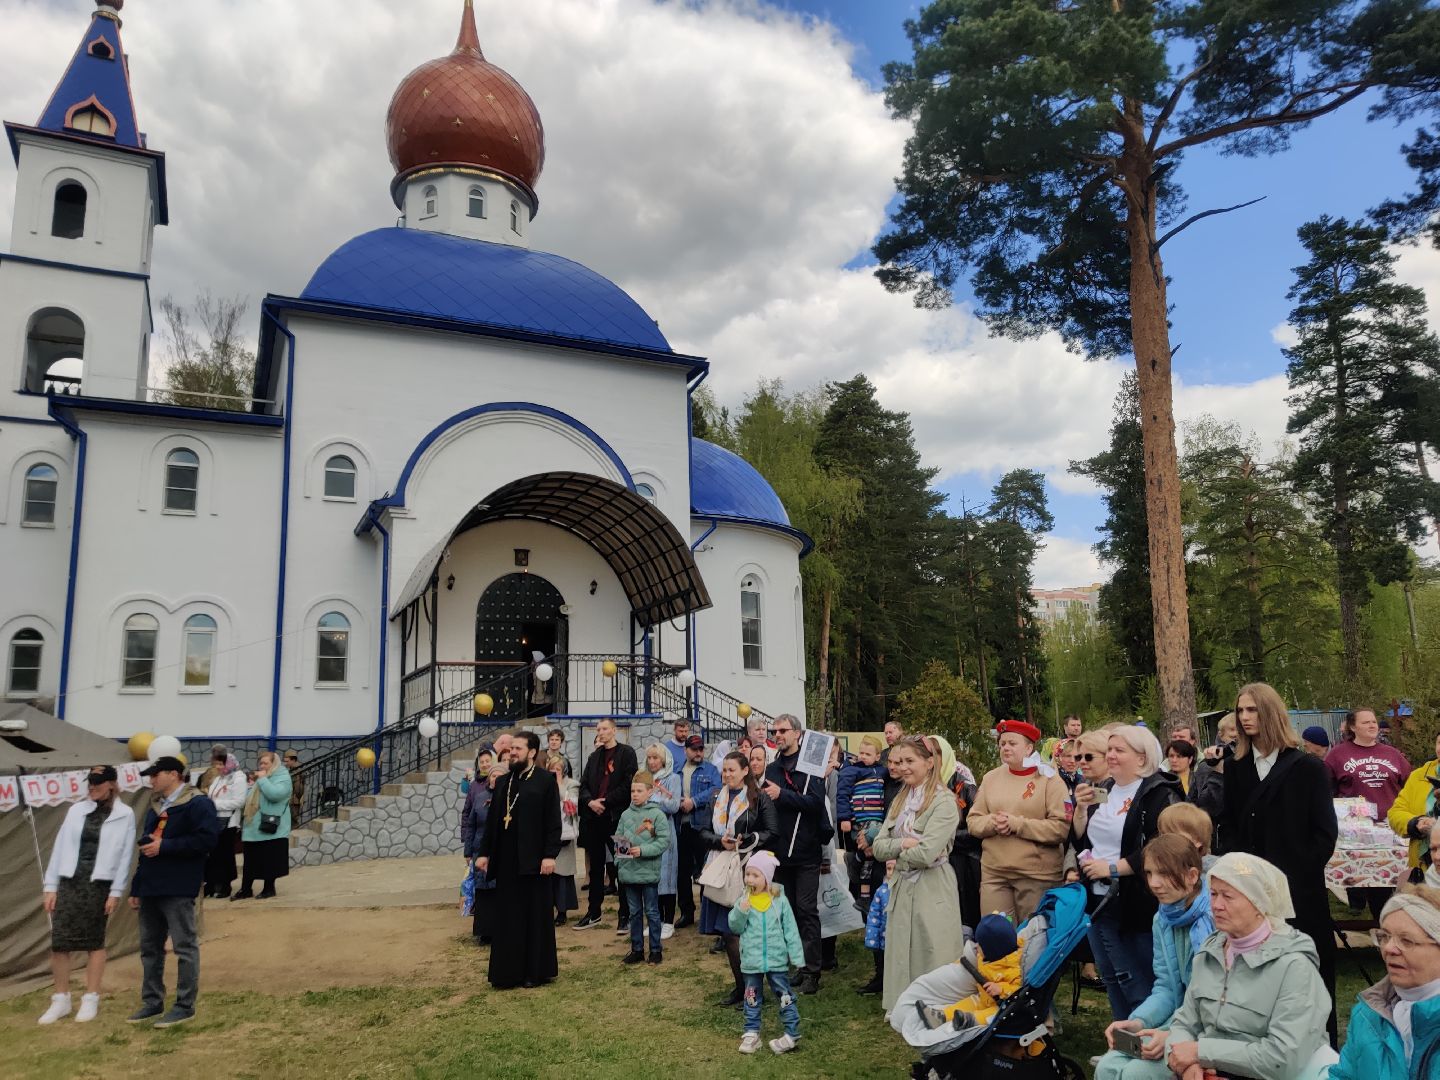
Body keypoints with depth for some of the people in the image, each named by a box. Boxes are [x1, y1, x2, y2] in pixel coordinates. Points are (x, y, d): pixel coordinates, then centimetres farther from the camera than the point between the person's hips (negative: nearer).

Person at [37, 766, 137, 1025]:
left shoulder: (125, 815, -2)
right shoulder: (77, 810, 7)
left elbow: (125, 856, -4)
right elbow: (60, 847, 8)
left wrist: (116, 891, -7)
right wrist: (50, 886, 4)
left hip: (99, 884, -3)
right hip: (69, 882, 3)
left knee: (94, 941, 4)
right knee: (59, 941, 2)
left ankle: (91, 1000, 14)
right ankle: (61, 1000, 16)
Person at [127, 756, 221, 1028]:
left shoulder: (198, 804, -11)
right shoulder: (155, 807, 18)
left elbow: (206, 839, -22)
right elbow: (146, 848, 22)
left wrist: (164, 846, -18)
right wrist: (136, 887, 18)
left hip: (178, 889, -9)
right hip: (151, 888, 9)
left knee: (185, 947, -2)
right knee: (150, 947, 15)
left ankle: (185, 1006, 5)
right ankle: (152, 1003, 27)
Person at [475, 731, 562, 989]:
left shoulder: (546, 780, -5)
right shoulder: (503, 782, 12)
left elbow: (553, 821, -9)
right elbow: (492, 820, 14)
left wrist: (550, 855, -15)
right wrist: (484, 852, 10)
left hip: (533, 860, -5)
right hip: (506, 861, 5)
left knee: (535, 916, 4)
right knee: (507, 918, 8)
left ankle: (536, 971, 15)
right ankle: (509, 972, 17)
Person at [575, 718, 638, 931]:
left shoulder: (626, 753, -3)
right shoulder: (595, 756, 16)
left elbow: (629, 784, -11)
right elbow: (584, 784, 14)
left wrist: (606, 801, -13)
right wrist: (590, 801, -5)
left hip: (617, 816, -6)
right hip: (594, 817, 6)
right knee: (595, 866, 12)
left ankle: (625, 914, 8)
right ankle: (594, 913, 21)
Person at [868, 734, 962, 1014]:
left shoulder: (944, 802, -12)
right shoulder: (900, 800, 11)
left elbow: (926, 854, -22)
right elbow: (878, 847, 6)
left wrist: (894, 850, -5)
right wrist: (903, 843, -13)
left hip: (933, 890, -7)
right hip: (901, 887, 7)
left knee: (932, 960, 0)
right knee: (901, 956, 13)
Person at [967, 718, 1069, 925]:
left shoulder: (1049, 779, -4)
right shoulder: (990, 778, 9)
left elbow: (1061, 828, -13)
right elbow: (973, 821, 9)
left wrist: (1016, 824, -16)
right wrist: (993, 822, -13)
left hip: (1038, 876, -3)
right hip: (993, 874, 3)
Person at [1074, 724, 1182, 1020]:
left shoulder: (1158, 794, -12)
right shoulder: (1104, 792, 12)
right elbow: (1081, 841, 16)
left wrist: (1112, 868, -18)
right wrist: (1082, 808, 0)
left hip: (1135, 905, -8)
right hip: (1099, 902, 8)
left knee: (1139, 985, 2)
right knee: (1112, 980, 18)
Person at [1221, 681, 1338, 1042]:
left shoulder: (1308, 767, -3)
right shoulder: (1236, 768, 8)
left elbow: (1325, 832, -5)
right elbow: (1229, 828, 9)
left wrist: (1292, 874, -11)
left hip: (1298, 890, -3)